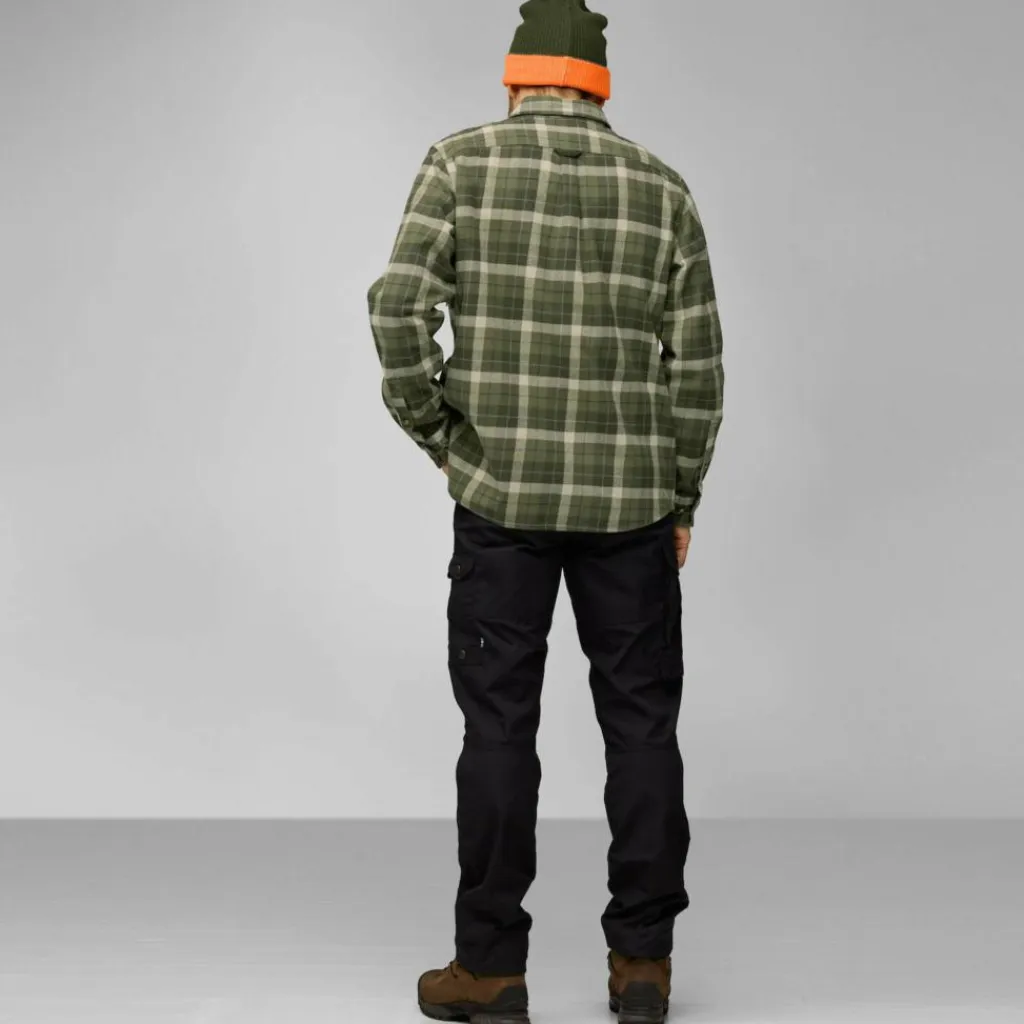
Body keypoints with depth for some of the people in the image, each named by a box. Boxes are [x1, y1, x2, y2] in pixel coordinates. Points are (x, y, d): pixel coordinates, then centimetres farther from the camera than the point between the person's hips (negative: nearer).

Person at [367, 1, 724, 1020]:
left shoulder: (461, 164, -1)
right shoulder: (661, 188, 4)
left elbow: (399, 307, -13)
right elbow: (696, 364, 2)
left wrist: (437, 433, 0)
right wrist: (680, 502, 11)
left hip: (501, 495, -1)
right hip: (631, 502, 1)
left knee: (499, 728, 5)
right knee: (640, 724, 10)